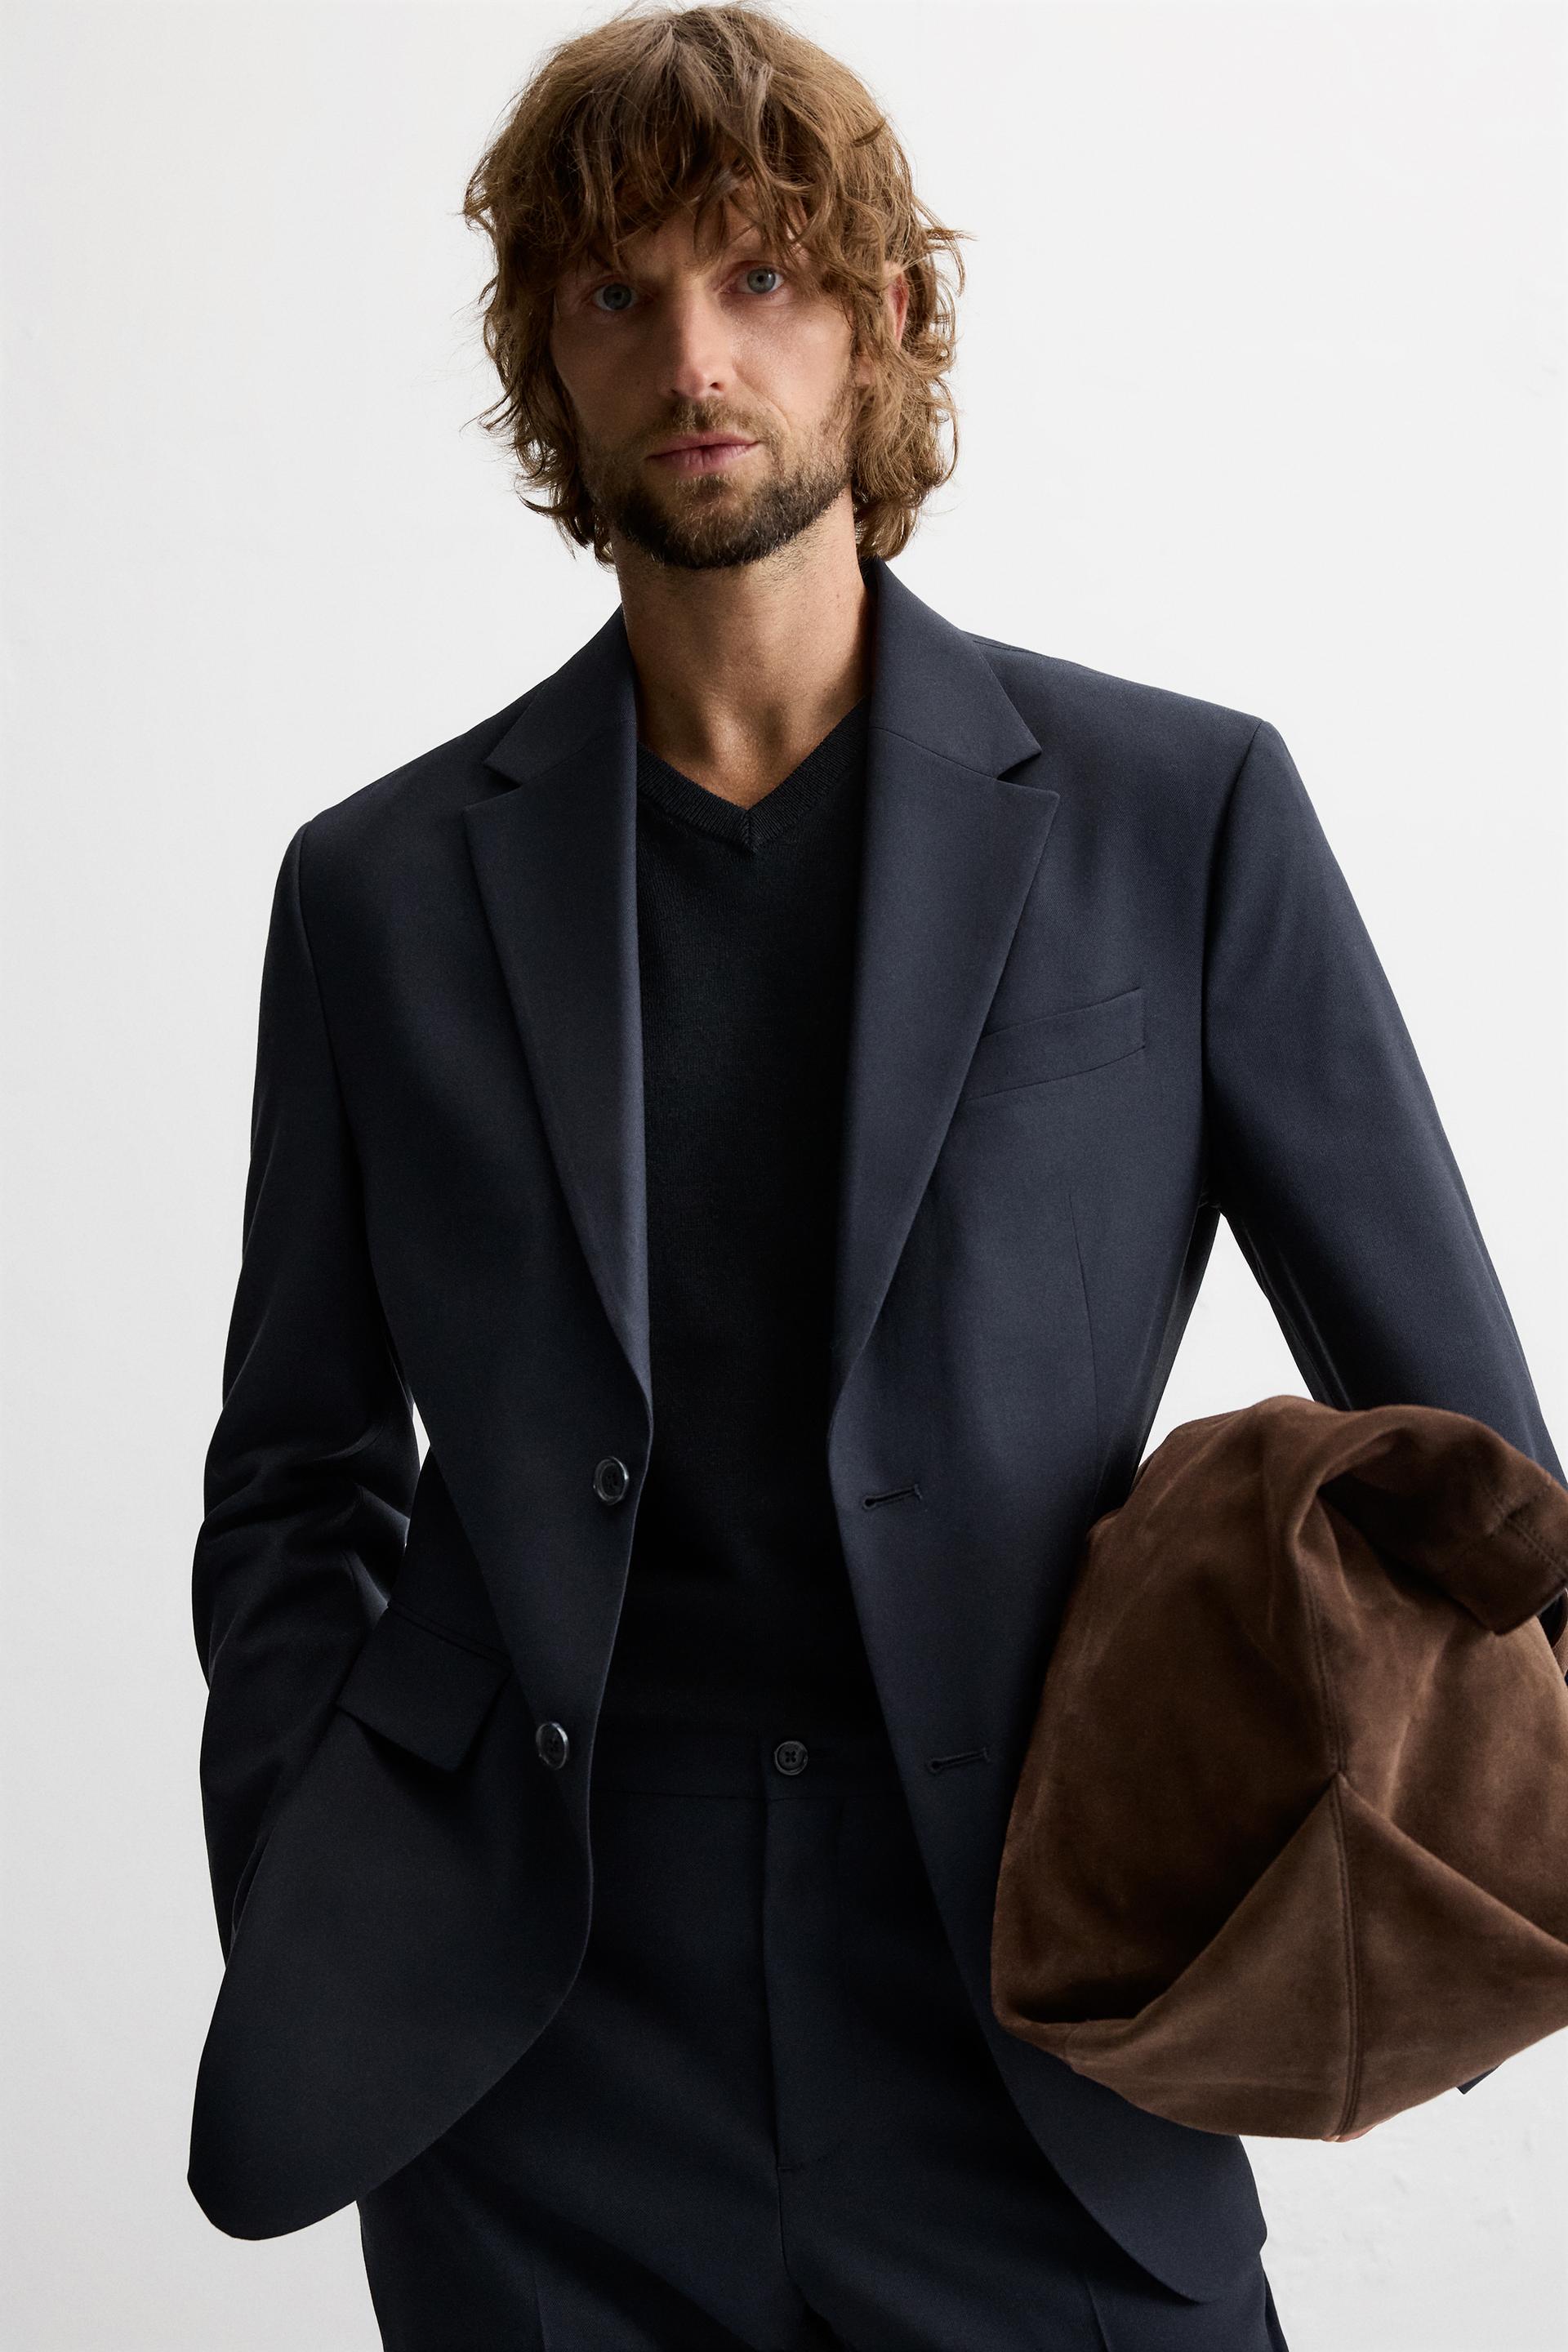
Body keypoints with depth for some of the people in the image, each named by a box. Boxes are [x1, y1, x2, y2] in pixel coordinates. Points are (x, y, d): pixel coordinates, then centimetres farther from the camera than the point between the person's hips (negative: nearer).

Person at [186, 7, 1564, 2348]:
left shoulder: (1183, 811, 0)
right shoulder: (383, 888, 4)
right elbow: (301, 1486, 10)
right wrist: (299, 1970, 2)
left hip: (1035, 2063, 0)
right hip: (536, 2082, 1)